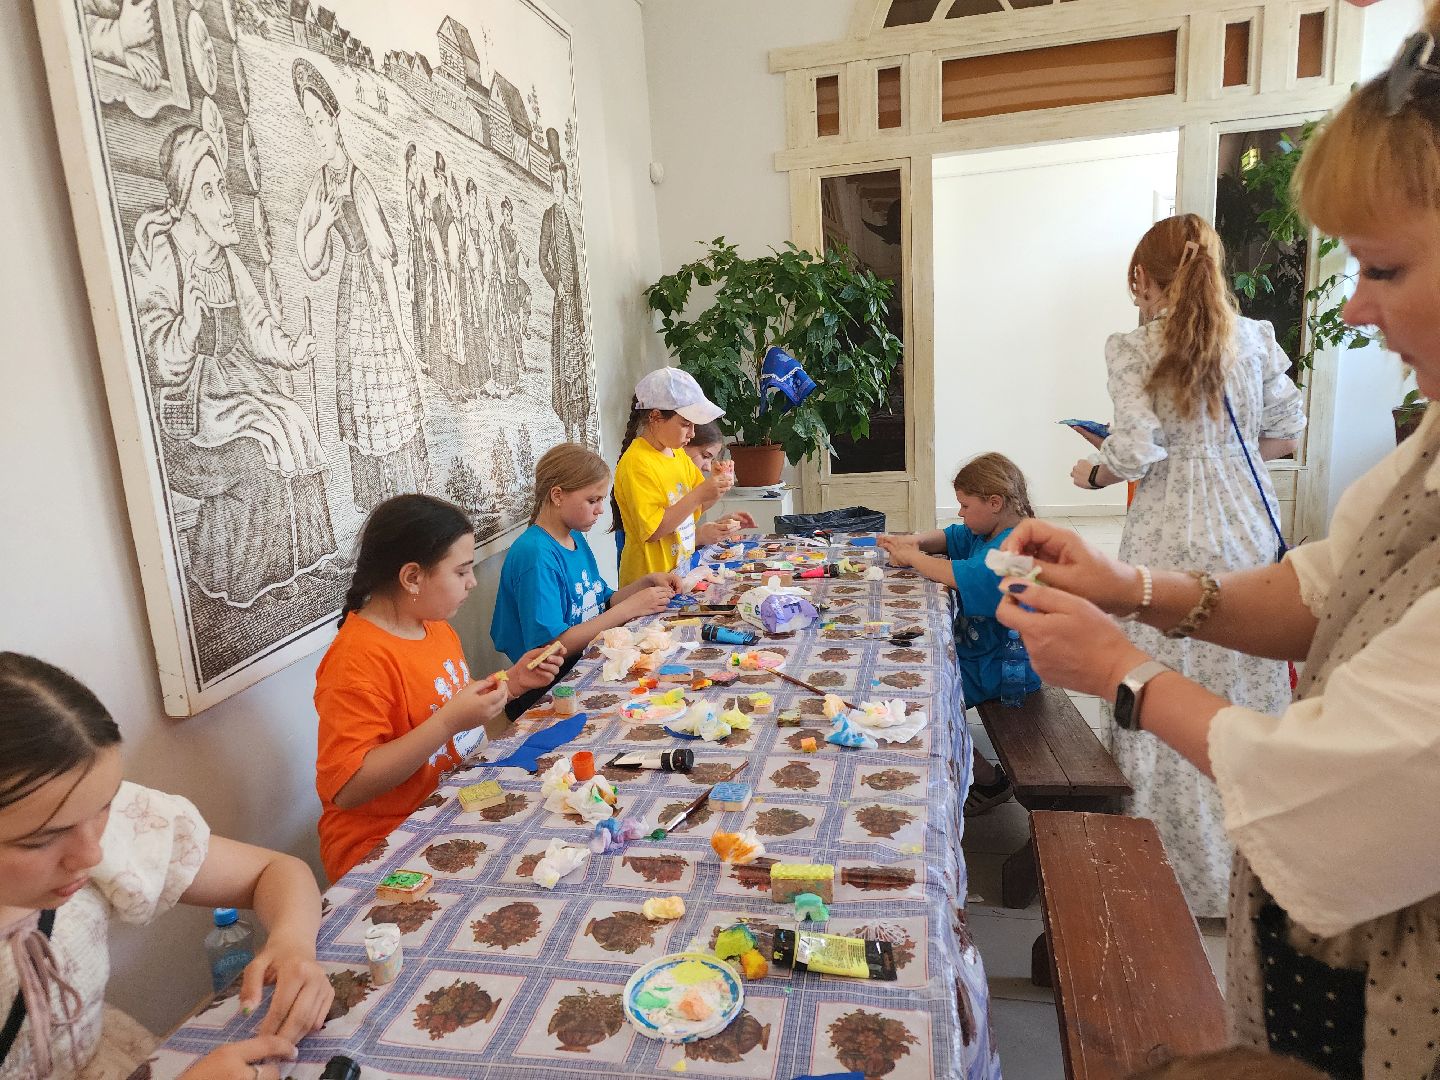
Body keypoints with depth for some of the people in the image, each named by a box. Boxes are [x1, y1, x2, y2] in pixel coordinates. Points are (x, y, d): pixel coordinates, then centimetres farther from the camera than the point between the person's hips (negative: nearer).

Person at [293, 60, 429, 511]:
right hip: (350, 297, 5)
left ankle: (406, 498, 14)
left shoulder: (359, 181, -10)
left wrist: (400, 330, -12)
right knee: (360, 402, 9)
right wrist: (321, 223, -13)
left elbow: (385, 261, -11)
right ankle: (376, 505, 19)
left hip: (379, 297, -5)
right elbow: (310, 261, 7)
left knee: (393, 401, 1)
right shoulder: (321, 183, 6)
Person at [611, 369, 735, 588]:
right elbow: (653, 530, -21)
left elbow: (693, 509, 17)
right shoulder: (636, 463, -17)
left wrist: (716, 489, -3)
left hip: (682, 569, 8)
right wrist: (698, 495, -23)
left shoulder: (678, 455, 9)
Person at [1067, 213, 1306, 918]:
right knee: (1246, 689, 15)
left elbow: (1135, 453, -15)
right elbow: (1285, 434, 9)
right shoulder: (1255, 338, 6)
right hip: (1251, 531, 5)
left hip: (1172, 540, -5)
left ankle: (1187, 868, 18)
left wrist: (1091, 474, 5)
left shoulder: (1133, 350, -8)